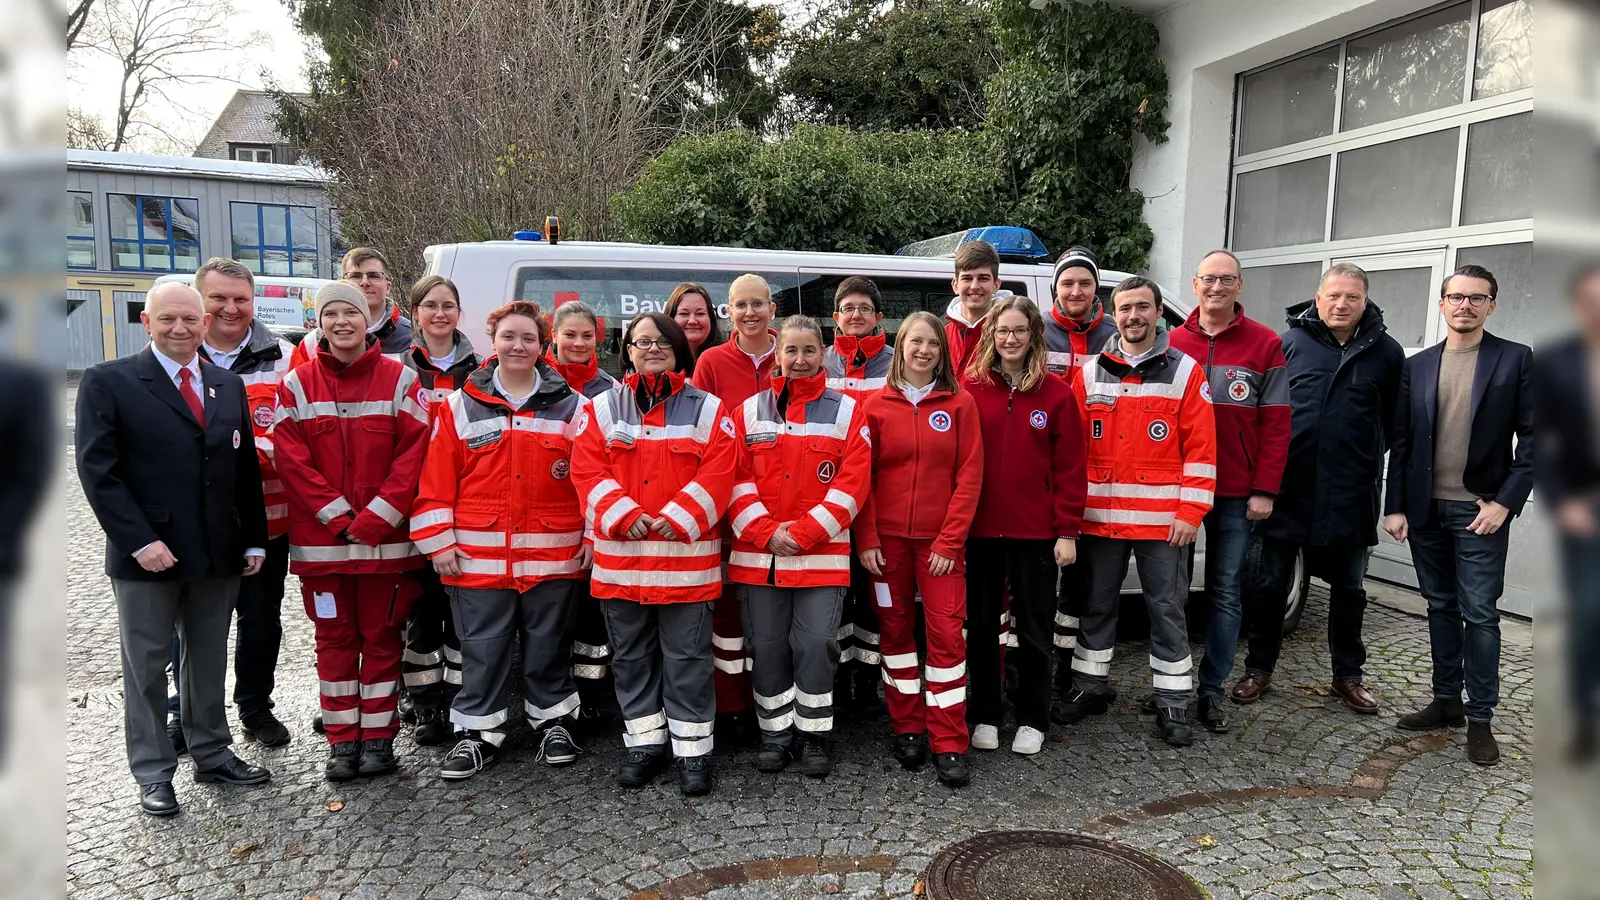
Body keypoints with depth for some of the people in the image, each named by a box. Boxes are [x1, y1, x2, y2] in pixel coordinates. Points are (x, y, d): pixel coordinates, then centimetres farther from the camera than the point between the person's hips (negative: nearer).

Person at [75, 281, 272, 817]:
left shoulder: (229, 386, 11)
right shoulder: (108, 382, -4)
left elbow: (246, 468, 12)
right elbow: (97, 469, -10)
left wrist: (254, 540, 7)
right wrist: (139, 540, -17)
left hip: (218, 553, 4)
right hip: (146, 555, -4)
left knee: (209, 660, 15)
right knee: (147, 666, 8)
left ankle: (212, 754, 28)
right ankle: (153, 773, 20)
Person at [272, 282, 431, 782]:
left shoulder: (400, 379, -1)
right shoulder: (296, 384, 2)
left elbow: (414, 453, -6)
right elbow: (291, 459, -3)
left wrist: (376, 518, -13)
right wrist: (338, 516, -11)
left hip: (386, 538, -1)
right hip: (321, 539, 1)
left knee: (382, 636, 7)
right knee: (335, 638, 9)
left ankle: (378, 737, 18)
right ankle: (342, 740, 20)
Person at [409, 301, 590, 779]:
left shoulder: (571, 406, 3)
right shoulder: (461, 406, 4)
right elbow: (437, 479, 3)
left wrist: (593, 539, -3)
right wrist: (438, 541, -3)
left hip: (554, 556, 0)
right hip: (478, 556, 0)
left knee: (548, 644, 12)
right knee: (482, 648, 9)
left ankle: (552, 720, 29)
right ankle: (478, 732, 22)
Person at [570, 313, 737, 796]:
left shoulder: (709, 409, 2)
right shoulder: (604, 407, 8)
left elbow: (716, 475, -7)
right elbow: (588, 471, -1)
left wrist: (677, 519, -18)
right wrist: (623, 515, -15)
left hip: (687, 556, -2)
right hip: (620, 556, 3)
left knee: (687, 656, 4)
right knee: (631, 655, 12)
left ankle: (693, 749, 15)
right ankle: (644, 742, 26)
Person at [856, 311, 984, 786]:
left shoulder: (960, 403, 1)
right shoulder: (876, 404, 3)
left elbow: (969, 475, -2)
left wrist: (950, 541, -8)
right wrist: (866, 539, -5)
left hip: (941, 540, -1)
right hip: (887, 537, 1)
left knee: (948, 632, -5)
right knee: (896, 629, 8)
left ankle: (949, 744, 2)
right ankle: (907, 729, 22)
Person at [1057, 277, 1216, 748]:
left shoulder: (1185, 372, -1)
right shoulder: (1090, 374, 6)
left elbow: (1201, 448, -4)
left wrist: (1190, 512, -10)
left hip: (1163, 521, -2)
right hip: (1100, 516, 3)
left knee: (1167, 609, 6)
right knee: (1097, 604, 14)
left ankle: (1173, 704, 17)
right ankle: (1091, 688, 29)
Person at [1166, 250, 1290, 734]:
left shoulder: (1265, 344, 1)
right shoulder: (1173, 343, 6)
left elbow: (1276, 423, -1)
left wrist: (1265, 489, -7)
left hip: (1236, 492, -1)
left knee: (1226, 591, 4)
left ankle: (1212, 690, 14)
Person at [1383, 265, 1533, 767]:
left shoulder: (1516, 360, 0)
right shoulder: (1417, 366, 8)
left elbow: (1531, 437, -3)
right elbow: (1401, 442, 7)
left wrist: (1505, 502, -11)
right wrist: (1395, 507, 2)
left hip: (1480, 512, -3)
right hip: (1426, 510, 4)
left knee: (1479, 613, -1)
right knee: (1441, 607, 13)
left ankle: (1480, 718, 9)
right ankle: (1446, 701, 24)